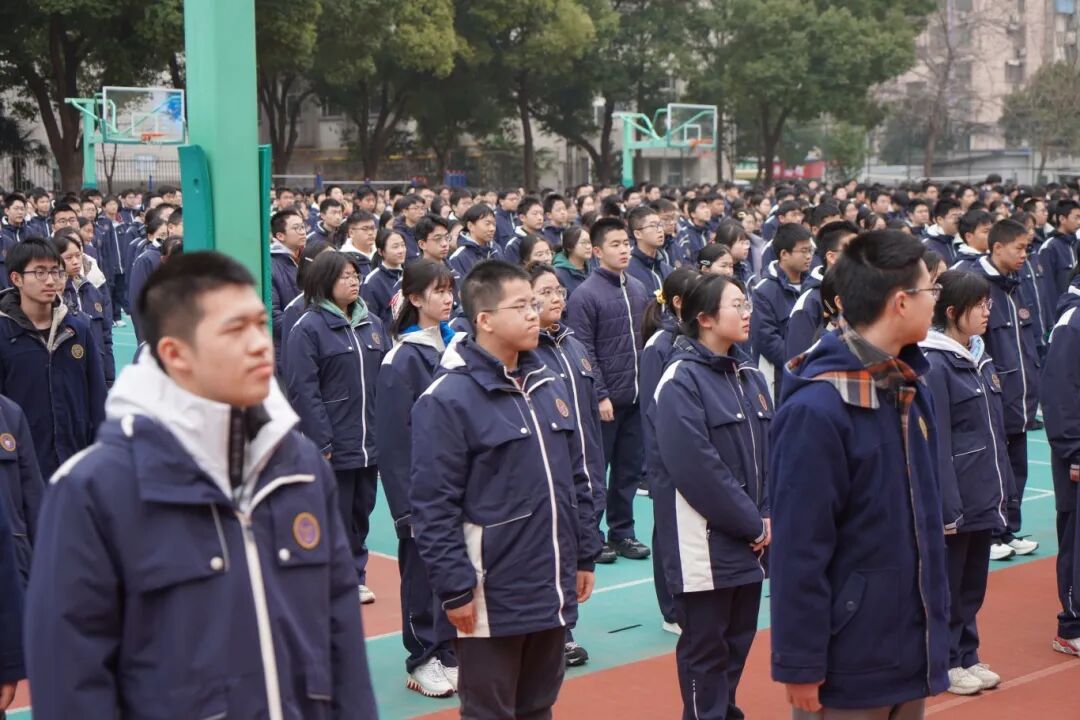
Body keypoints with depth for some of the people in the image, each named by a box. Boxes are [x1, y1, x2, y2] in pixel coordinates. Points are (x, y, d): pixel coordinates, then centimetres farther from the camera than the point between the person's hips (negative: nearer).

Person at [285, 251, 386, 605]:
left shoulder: (372, 324, 10)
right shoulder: (308, 328, -9)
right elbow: (303, 391, -13)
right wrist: (321, 443, -17)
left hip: (370, 443, 6)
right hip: (333, 446, -6)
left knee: (361, 512, 14)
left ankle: (355, 577, 26)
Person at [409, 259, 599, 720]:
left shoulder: (550, 387, 10)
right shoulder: (448, 400, -14)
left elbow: (576, 481, 17)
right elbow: (433, 508, -16)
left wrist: (585, 555, 14)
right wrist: (456, 589, -18)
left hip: (551, 591, 7)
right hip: (490, 599, -7)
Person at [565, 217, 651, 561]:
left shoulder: (638, 290, 10)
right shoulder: (585, 295, -10)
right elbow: (583, 352, -13)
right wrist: (600, 396, -15)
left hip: (636, 397, 6)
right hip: (605, 399, -6)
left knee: (629, 468, 12)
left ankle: (622, 532, 23)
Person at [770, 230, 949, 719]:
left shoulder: (911, 389, 7)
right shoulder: (816, 410, -21)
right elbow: (799, 552, -20)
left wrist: (934, 628, 15)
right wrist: (800, 665, -17)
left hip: (911, 653, 8)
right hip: (848, 663, -8)